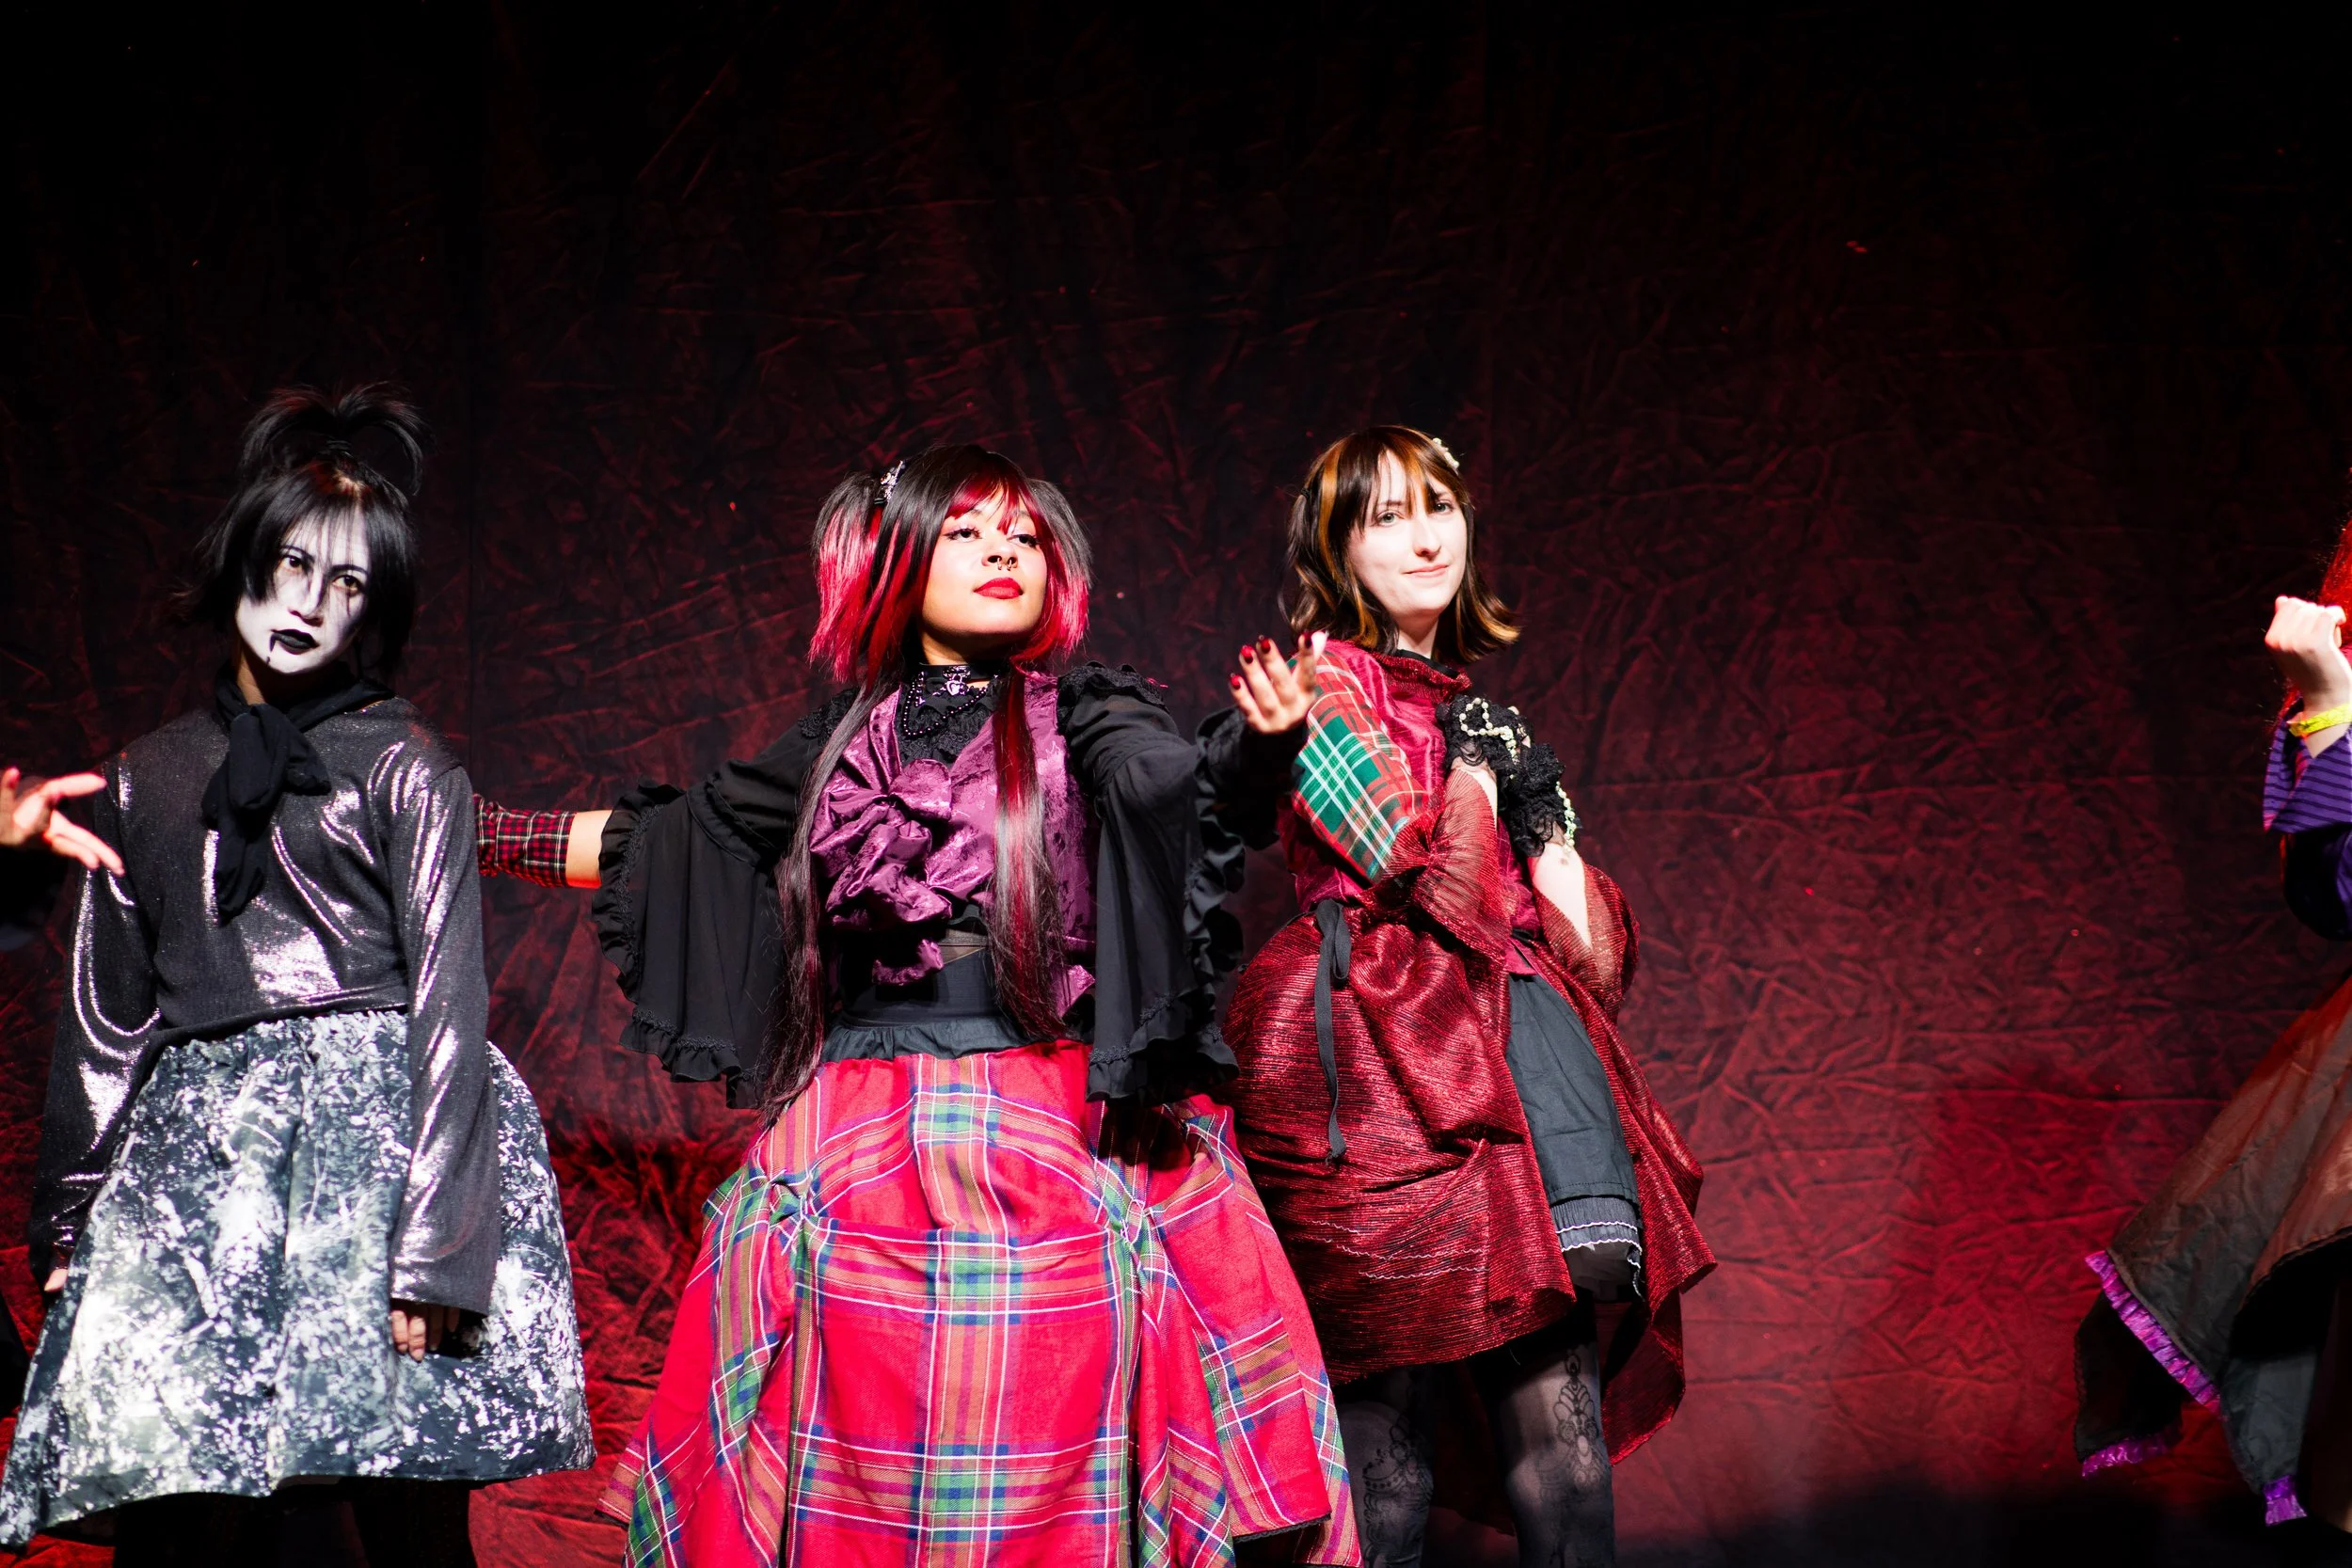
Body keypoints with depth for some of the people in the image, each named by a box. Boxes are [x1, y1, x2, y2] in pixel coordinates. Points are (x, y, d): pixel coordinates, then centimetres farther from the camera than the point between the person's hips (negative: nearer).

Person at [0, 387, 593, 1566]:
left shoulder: (403, 765, 4)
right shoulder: (145, 781, 16)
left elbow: (448, 1004, -3)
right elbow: (102, 1013, 20)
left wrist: (437, 1246, -12)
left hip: (379, 1135, -3)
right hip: (198, 1156, 4)